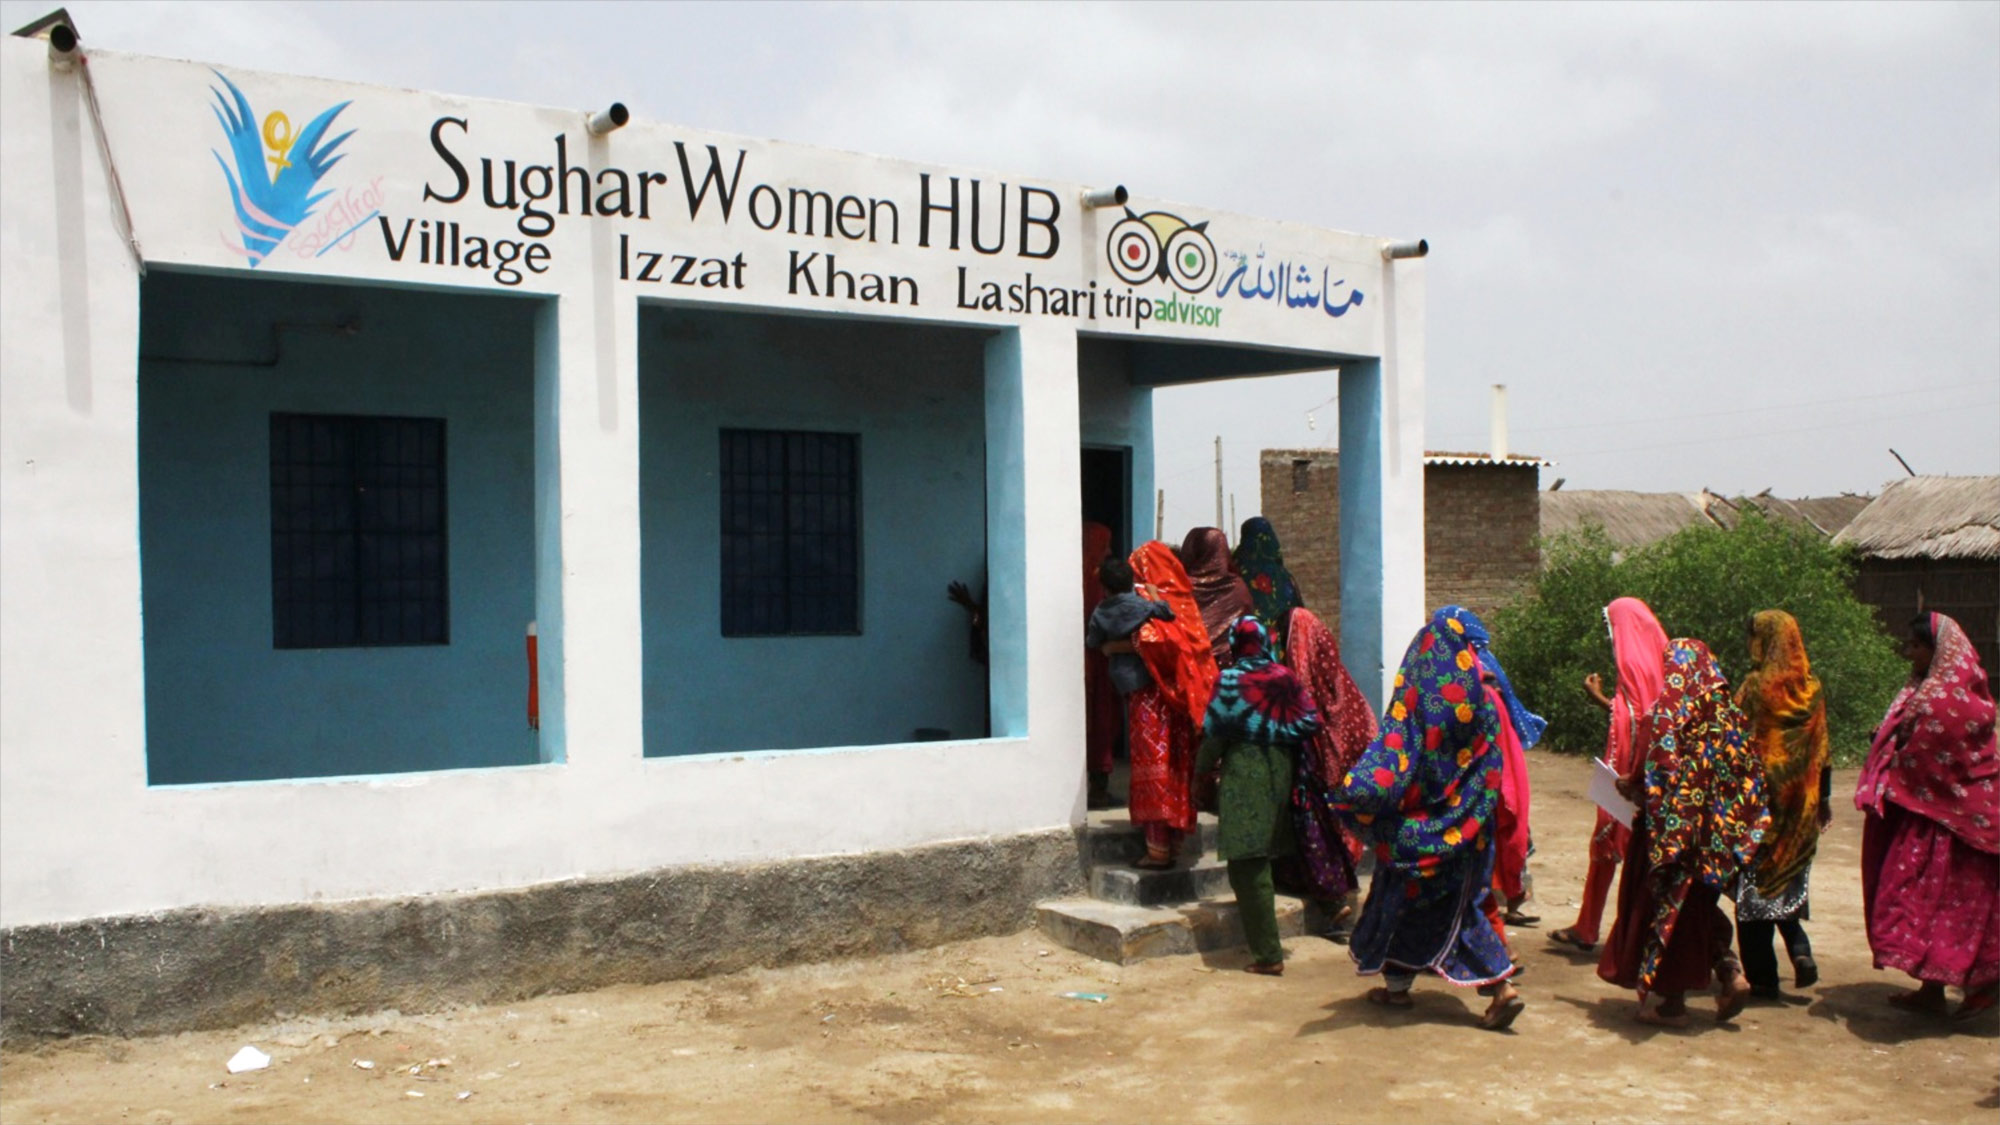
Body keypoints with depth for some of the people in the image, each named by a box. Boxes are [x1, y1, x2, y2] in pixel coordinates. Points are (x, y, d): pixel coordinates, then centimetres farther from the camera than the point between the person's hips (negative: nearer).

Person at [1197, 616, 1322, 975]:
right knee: (1261, 862, 20)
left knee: (1248, 867, -2)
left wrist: (1201, 771, 4)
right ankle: (1266, 947, 32)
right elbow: (1310, 721, 1)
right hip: (1280, 771, 5)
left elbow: (1214, 733, -9)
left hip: (1243, 774, -5)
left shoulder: (1230, 680, -9)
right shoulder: (1285, 677, 3)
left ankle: (1268, 954, -5)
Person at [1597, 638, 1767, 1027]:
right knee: (1700, 904, 22)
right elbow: (1749, 772, 5)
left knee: (1666, 906, 5)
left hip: (1671, 828, -6)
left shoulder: (1666, 714, -13)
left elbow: (1654, 774, -19)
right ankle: (1730, 973, 7)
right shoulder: (1728, 714, 4)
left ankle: (1669, 1001, 10)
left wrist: (1629, 787, -2)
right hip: (1714, 830, 6)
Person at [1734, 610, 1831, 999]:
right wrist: (1823, 800, 17)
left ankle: (1762, 976, 6)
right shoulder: (1812, 689, 2)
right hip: (1801, 806, 5)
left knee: (1754, 884, 4)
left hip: (1759, 802, -5)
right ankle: (1800, 950, -1)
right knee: (1789, 882, 20)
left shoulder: (1755, 687, -12)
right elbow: (1822, 752, 7)